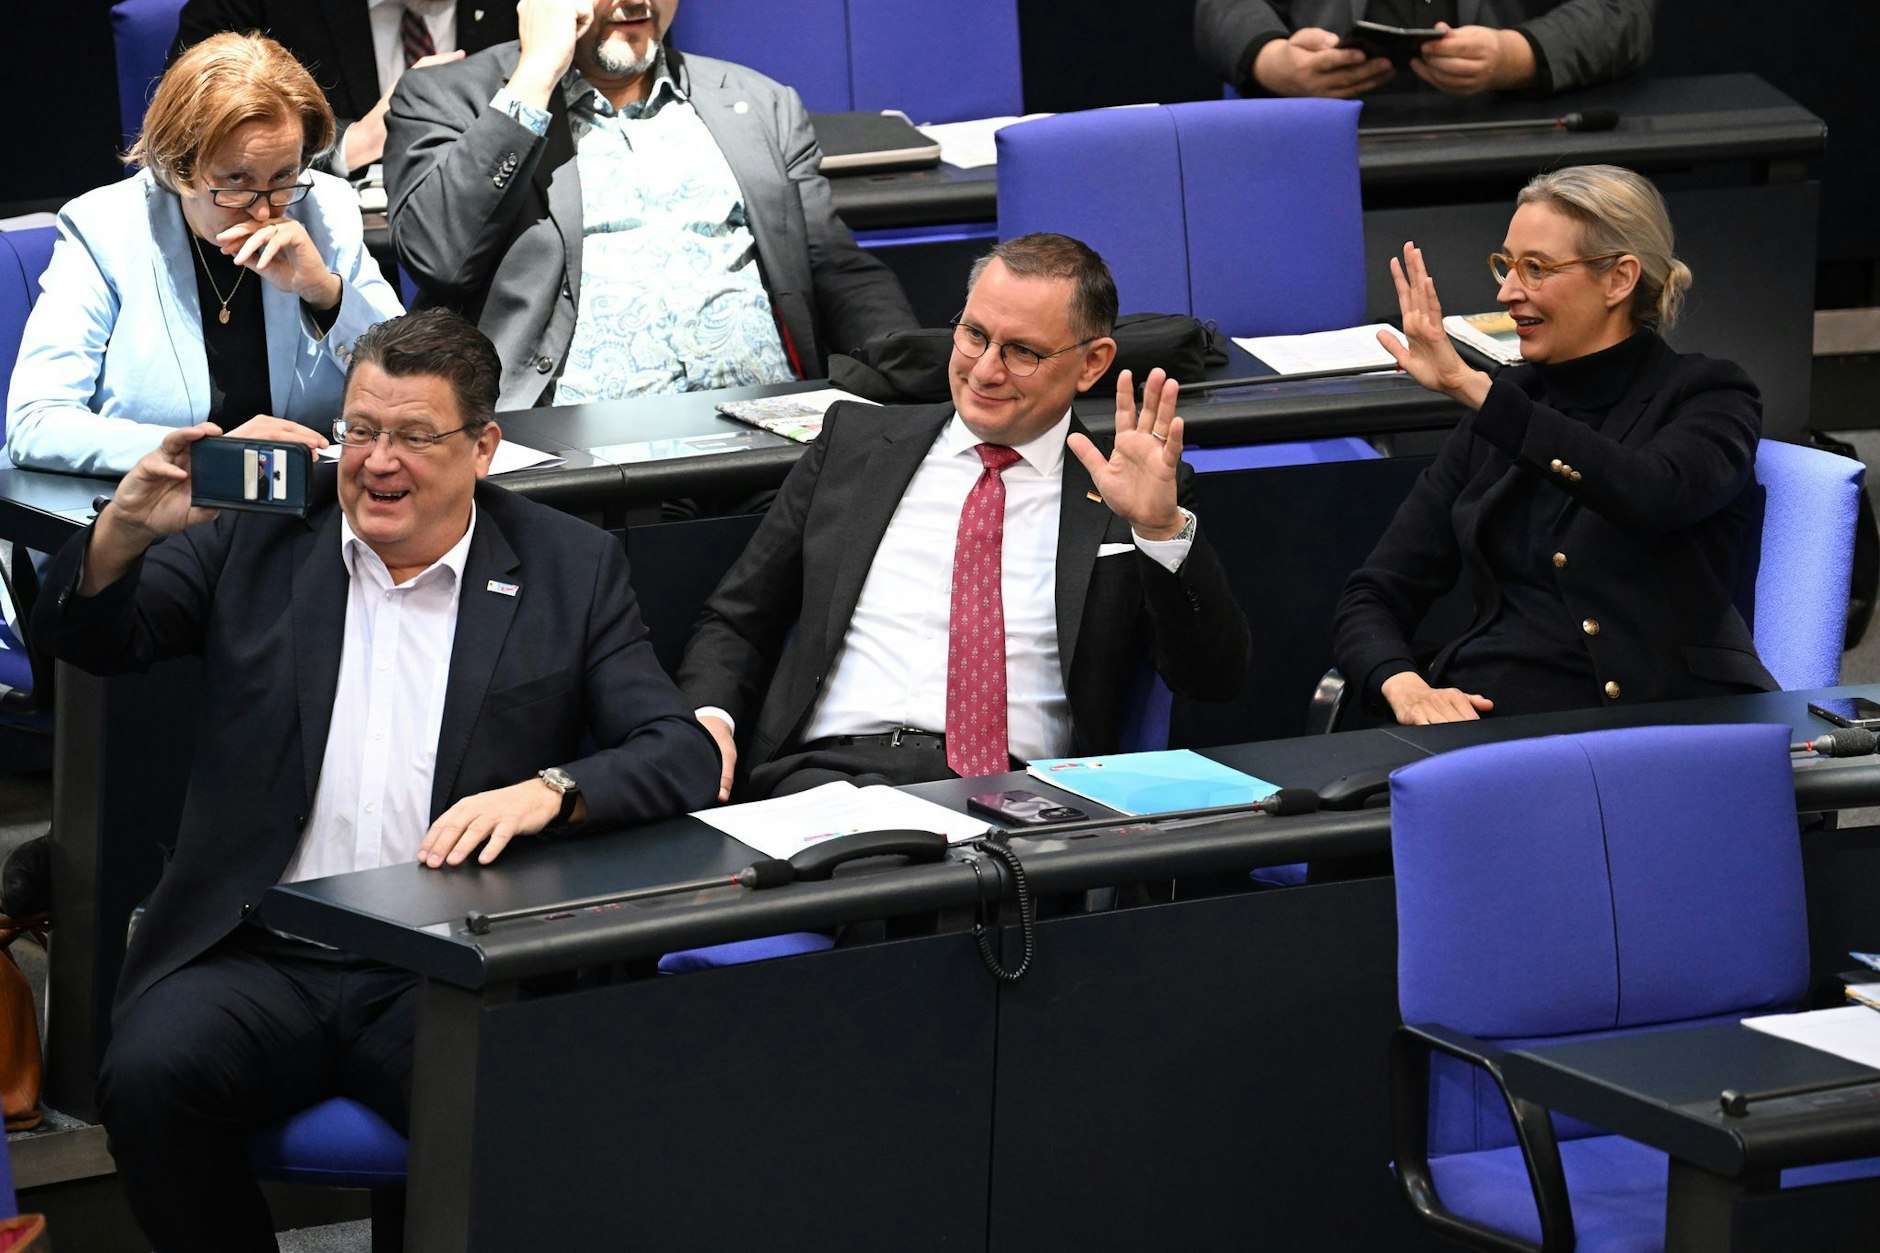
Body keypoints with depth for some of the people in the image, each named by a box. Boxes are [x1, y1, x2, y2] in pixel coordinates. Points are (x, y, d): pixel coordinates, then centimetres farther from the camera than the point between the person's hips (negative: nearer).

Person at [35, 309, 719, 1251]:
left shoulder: (570, 569, 8)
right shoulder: (259, 538, 11)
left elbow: (683, 756, 2)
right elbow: (85, 637, 9)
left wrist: (548, 792, -20)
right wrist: (124, 531, -13)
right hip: (260, 959, 2)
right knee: (151, 1076, -29)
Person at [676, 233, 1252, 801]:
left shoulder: (1114, 495, 12)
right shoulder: (855, 439, 18)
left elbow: (1214, 678, 1)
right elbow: (734, 623, 21)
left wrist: (1162, 529, -14)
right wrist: (709, 714, -2)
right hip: (827, 773, 1)